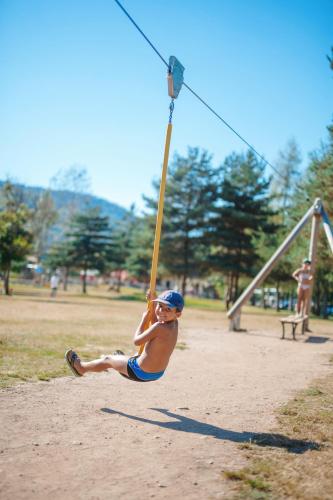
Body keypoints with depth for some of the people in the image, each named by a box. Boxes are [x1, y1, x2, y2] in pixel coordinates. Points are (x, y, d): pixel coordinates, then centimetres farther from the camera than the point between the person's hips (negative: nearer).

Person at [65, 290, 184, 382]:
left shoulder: (159, 327, -29)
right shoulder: (175, 324, -6)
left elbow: (137, 341, -18)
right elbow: (156, 322, 15)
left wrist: (143, 319, -9)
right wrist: (153, 302, 5)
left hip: (141, 373, -6)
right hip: (158, 373, 7)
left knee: (108, 359, 16)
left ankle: (80, 367, 40)